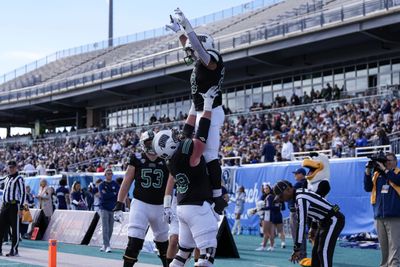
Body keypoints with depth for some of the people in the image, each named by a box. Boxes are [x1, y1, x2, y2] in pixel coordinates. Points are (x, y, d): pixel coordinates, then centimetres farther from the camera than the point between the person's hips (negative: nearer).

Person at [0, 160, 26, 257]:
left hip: (14, 206, -7)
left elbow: (23, 193, -9)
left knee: (15, 229, -2)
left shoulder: (19, 178, -5)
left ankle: (14, 250, 2)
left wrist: (21, 208, -14)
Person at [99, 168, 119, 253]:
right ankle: (107, 246, -15)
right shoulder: (102, 185, 1)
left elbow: (119, 195, -1)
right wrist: (113, 194, -6)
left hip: (113, 209, 3)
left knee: (110, 228, 6)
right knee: (105, 228, -10)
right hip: (104, 209, -3)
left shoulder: (115, 184, 10)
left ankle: (105, 245, 16)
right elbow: (103, 195, -13)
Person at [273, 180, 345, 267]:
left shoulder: (301, 198, -23)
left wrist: (297, 249, -26)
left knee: (323, 252, -13)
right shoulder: (299, 195, 7)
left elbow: (301, 224, -27)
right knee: (316, 251, 10)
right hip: (327, 221, 10)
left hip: (334, 220, -10)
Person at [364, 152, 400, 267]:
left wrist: (384, 169, -17)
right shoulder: (377, 174, 14)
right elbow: (368, 188, 7)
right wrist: (368, 170, -2)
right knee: (384, 247, 11)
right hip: (379, 217, 4)